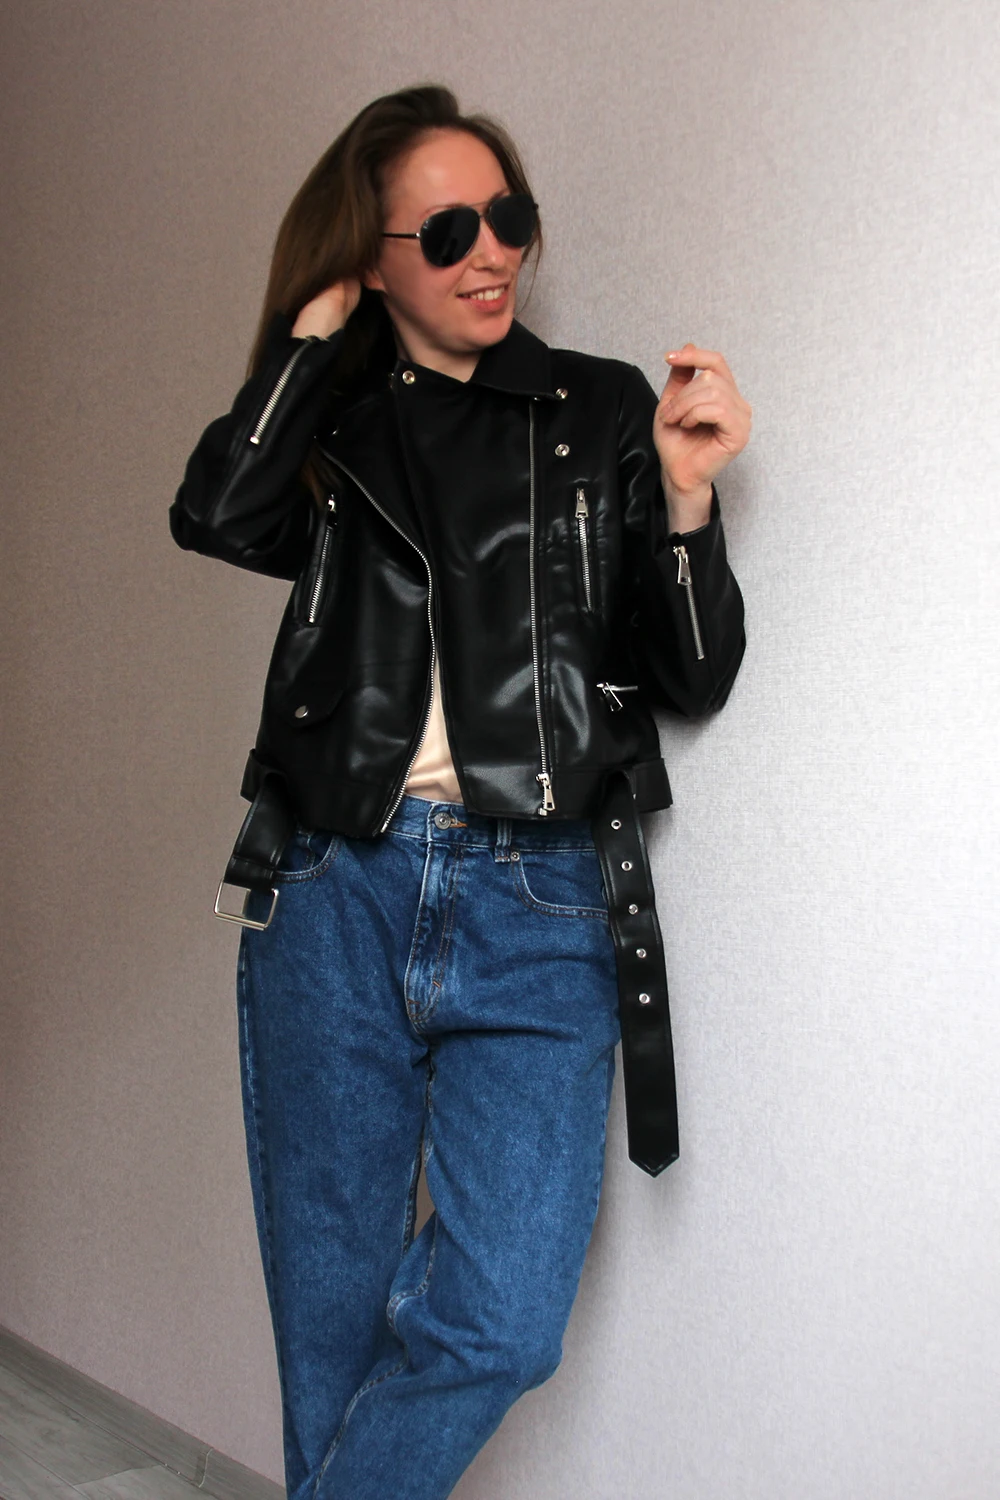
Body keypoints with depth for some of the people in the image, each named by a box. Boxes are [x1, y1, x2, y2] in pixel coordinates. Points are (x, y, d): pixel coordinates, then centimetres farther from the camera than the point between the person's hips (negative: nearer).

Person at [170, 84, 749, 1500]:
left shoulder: (604, 413, 9)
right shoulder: (333, 424, 12)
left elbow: (693, 680, 5)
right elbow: (217, 515, -11)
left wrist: (686, 498, -10)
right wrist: (313, 331, 0)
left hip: (539, 905, -1)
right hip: (336, 890, 1)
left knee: (504, 1321, -10)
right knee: (330, 1313, 11)